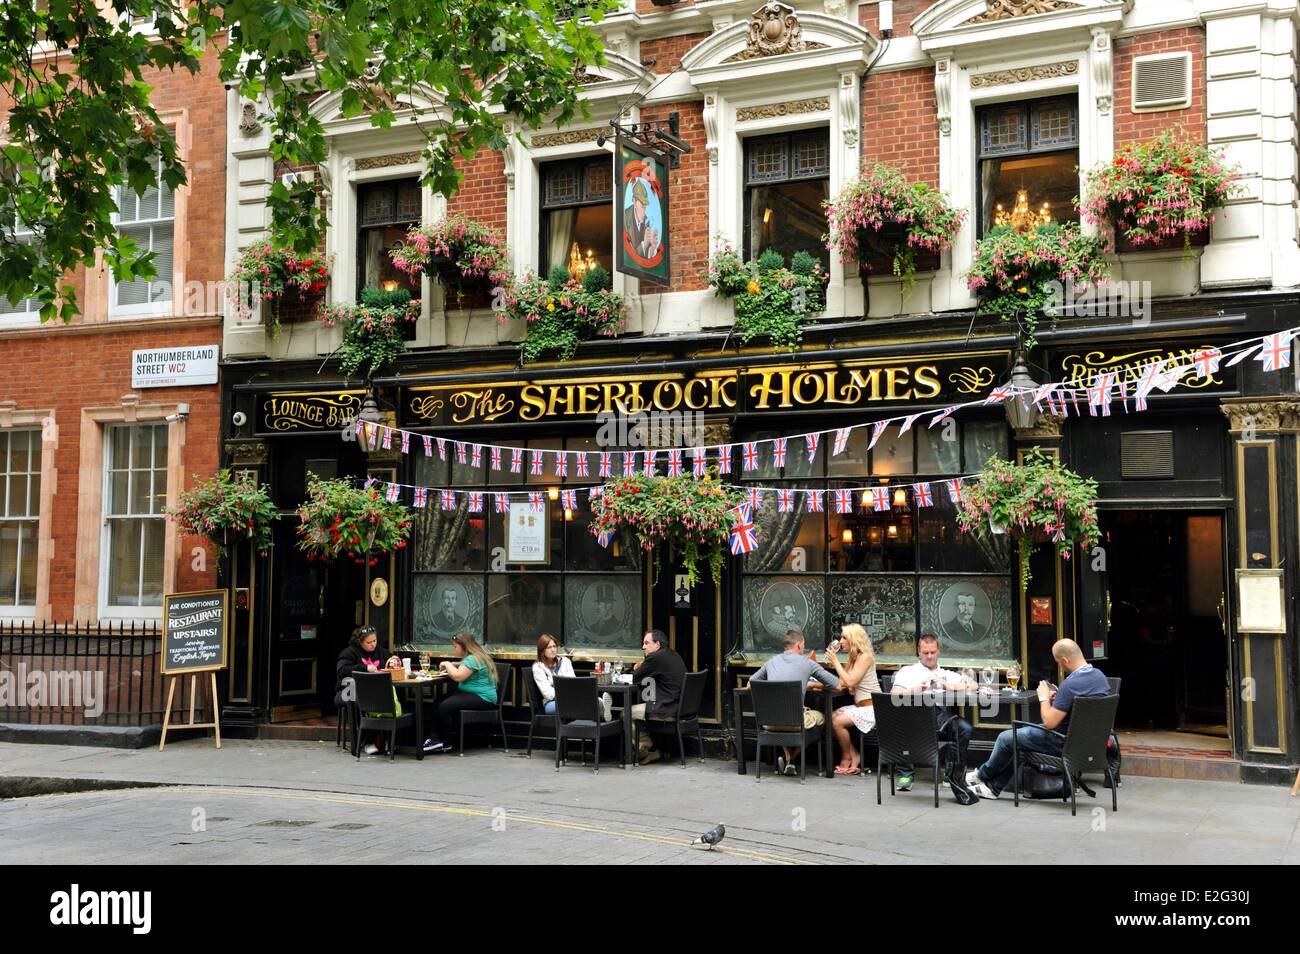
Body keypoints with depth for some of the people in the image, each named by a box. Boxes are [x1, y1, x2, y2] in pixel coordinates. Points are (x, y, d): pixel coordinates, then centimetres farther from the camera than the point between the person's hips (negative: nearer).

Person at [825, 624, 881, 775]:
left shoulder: (865, 657, -14)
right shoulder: (854, 657, 13)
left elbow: (850, 682, -22)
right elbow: (843, 683, 8)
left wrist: (836, 662, -16)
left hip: (871, 707, -9)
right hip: (860, 706, 9)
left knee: (838, 721, -20)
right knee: (832, 717, -5)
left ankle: (847, 757, 1)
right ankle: (854, 755, 3)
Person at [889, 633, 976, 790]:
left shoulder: (948, 675, 31)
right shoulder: (907, 671, 25)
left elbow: (973, 686, 17)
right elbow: (894, 694, 8)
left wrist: (949, 686, 1)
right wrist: (915, 689, -8)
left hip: (942, 710, 2)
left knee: (965, 729, -28)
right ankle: (904, 774, -21)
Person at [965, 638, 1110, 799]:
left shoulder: (1070, 684, -30)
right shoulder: (1100, 675, -2)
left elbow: (1049, 722, -25)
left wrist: (1044, 698, -9)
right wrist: (1058, 698, 9)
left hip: (1064, 742, -9)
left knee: (1006, 738, 10)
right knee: (1021, 733, 25)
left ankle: (982, 775, 35)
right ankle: (993, 787, 29)